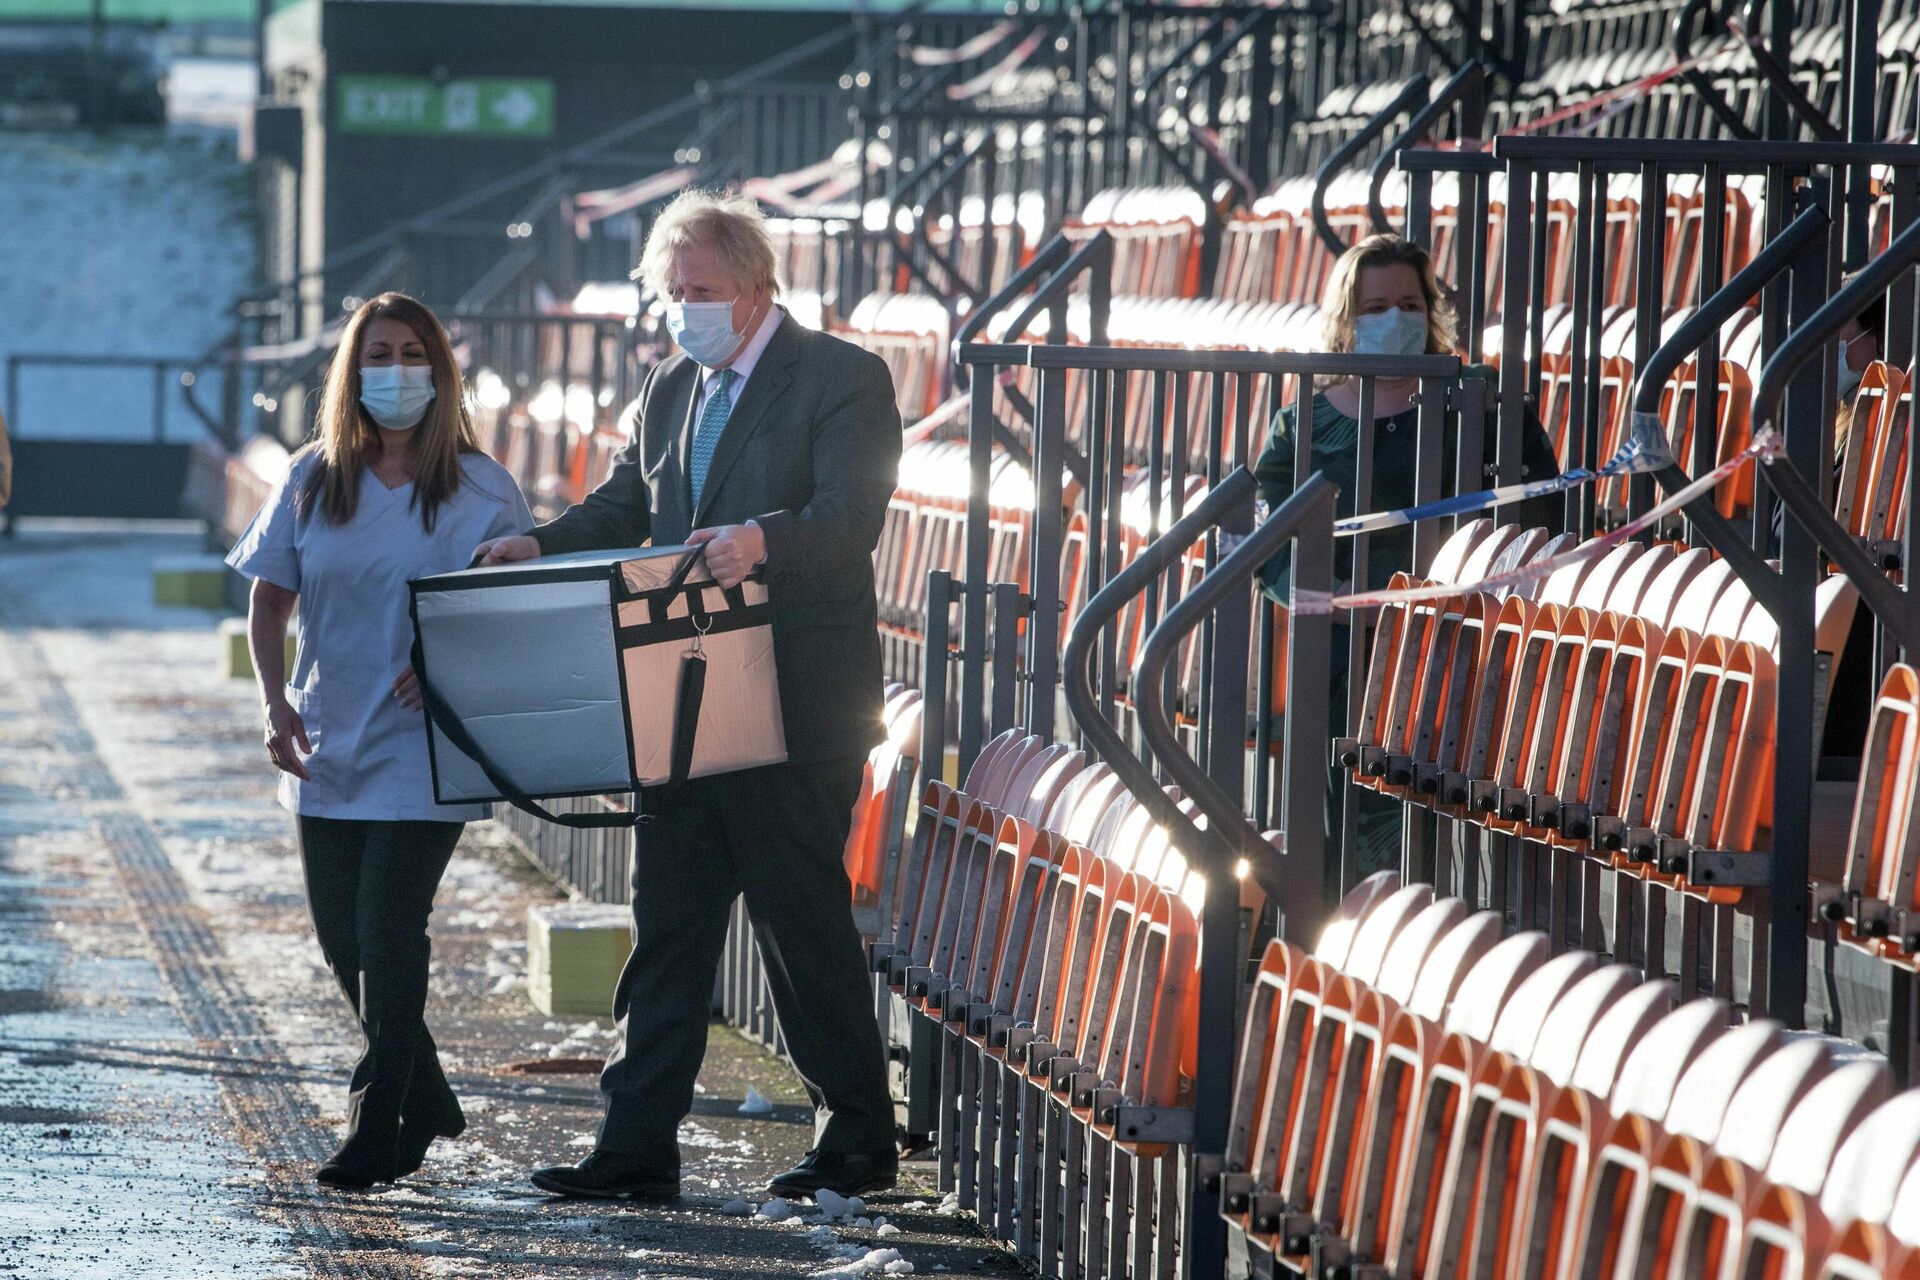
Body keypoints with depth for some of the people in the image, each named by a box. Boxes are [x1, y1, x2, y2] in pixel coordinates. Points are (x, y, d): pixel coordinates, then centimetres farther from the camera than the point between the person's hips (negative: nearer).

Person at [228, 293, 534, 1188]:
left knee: (387, 933, -9)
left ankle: (379, 1133, -1)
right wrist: (276, 703, -6)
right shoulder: (315, 480, 5)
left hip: (424, 747, -4)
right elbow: (269, 600, 8)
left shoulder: (481, 491, -4)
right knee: (342, 937, 10)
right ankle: (427, 1101, 29)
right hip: (327, 744, 5)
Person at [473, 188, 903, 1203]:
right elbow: (623, 507, 18)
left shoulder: (842, 380, -6)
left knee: (805, 918, -1)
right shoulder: (671, 389, 17)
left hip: (797, 699, -7)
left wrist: (760, 540, -37)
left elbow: (850, 518, -18)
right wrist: (543, 546, -1)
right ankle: (636, 1147, 8)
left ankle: (857, 1140, 11)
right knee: (666, 921, 6)